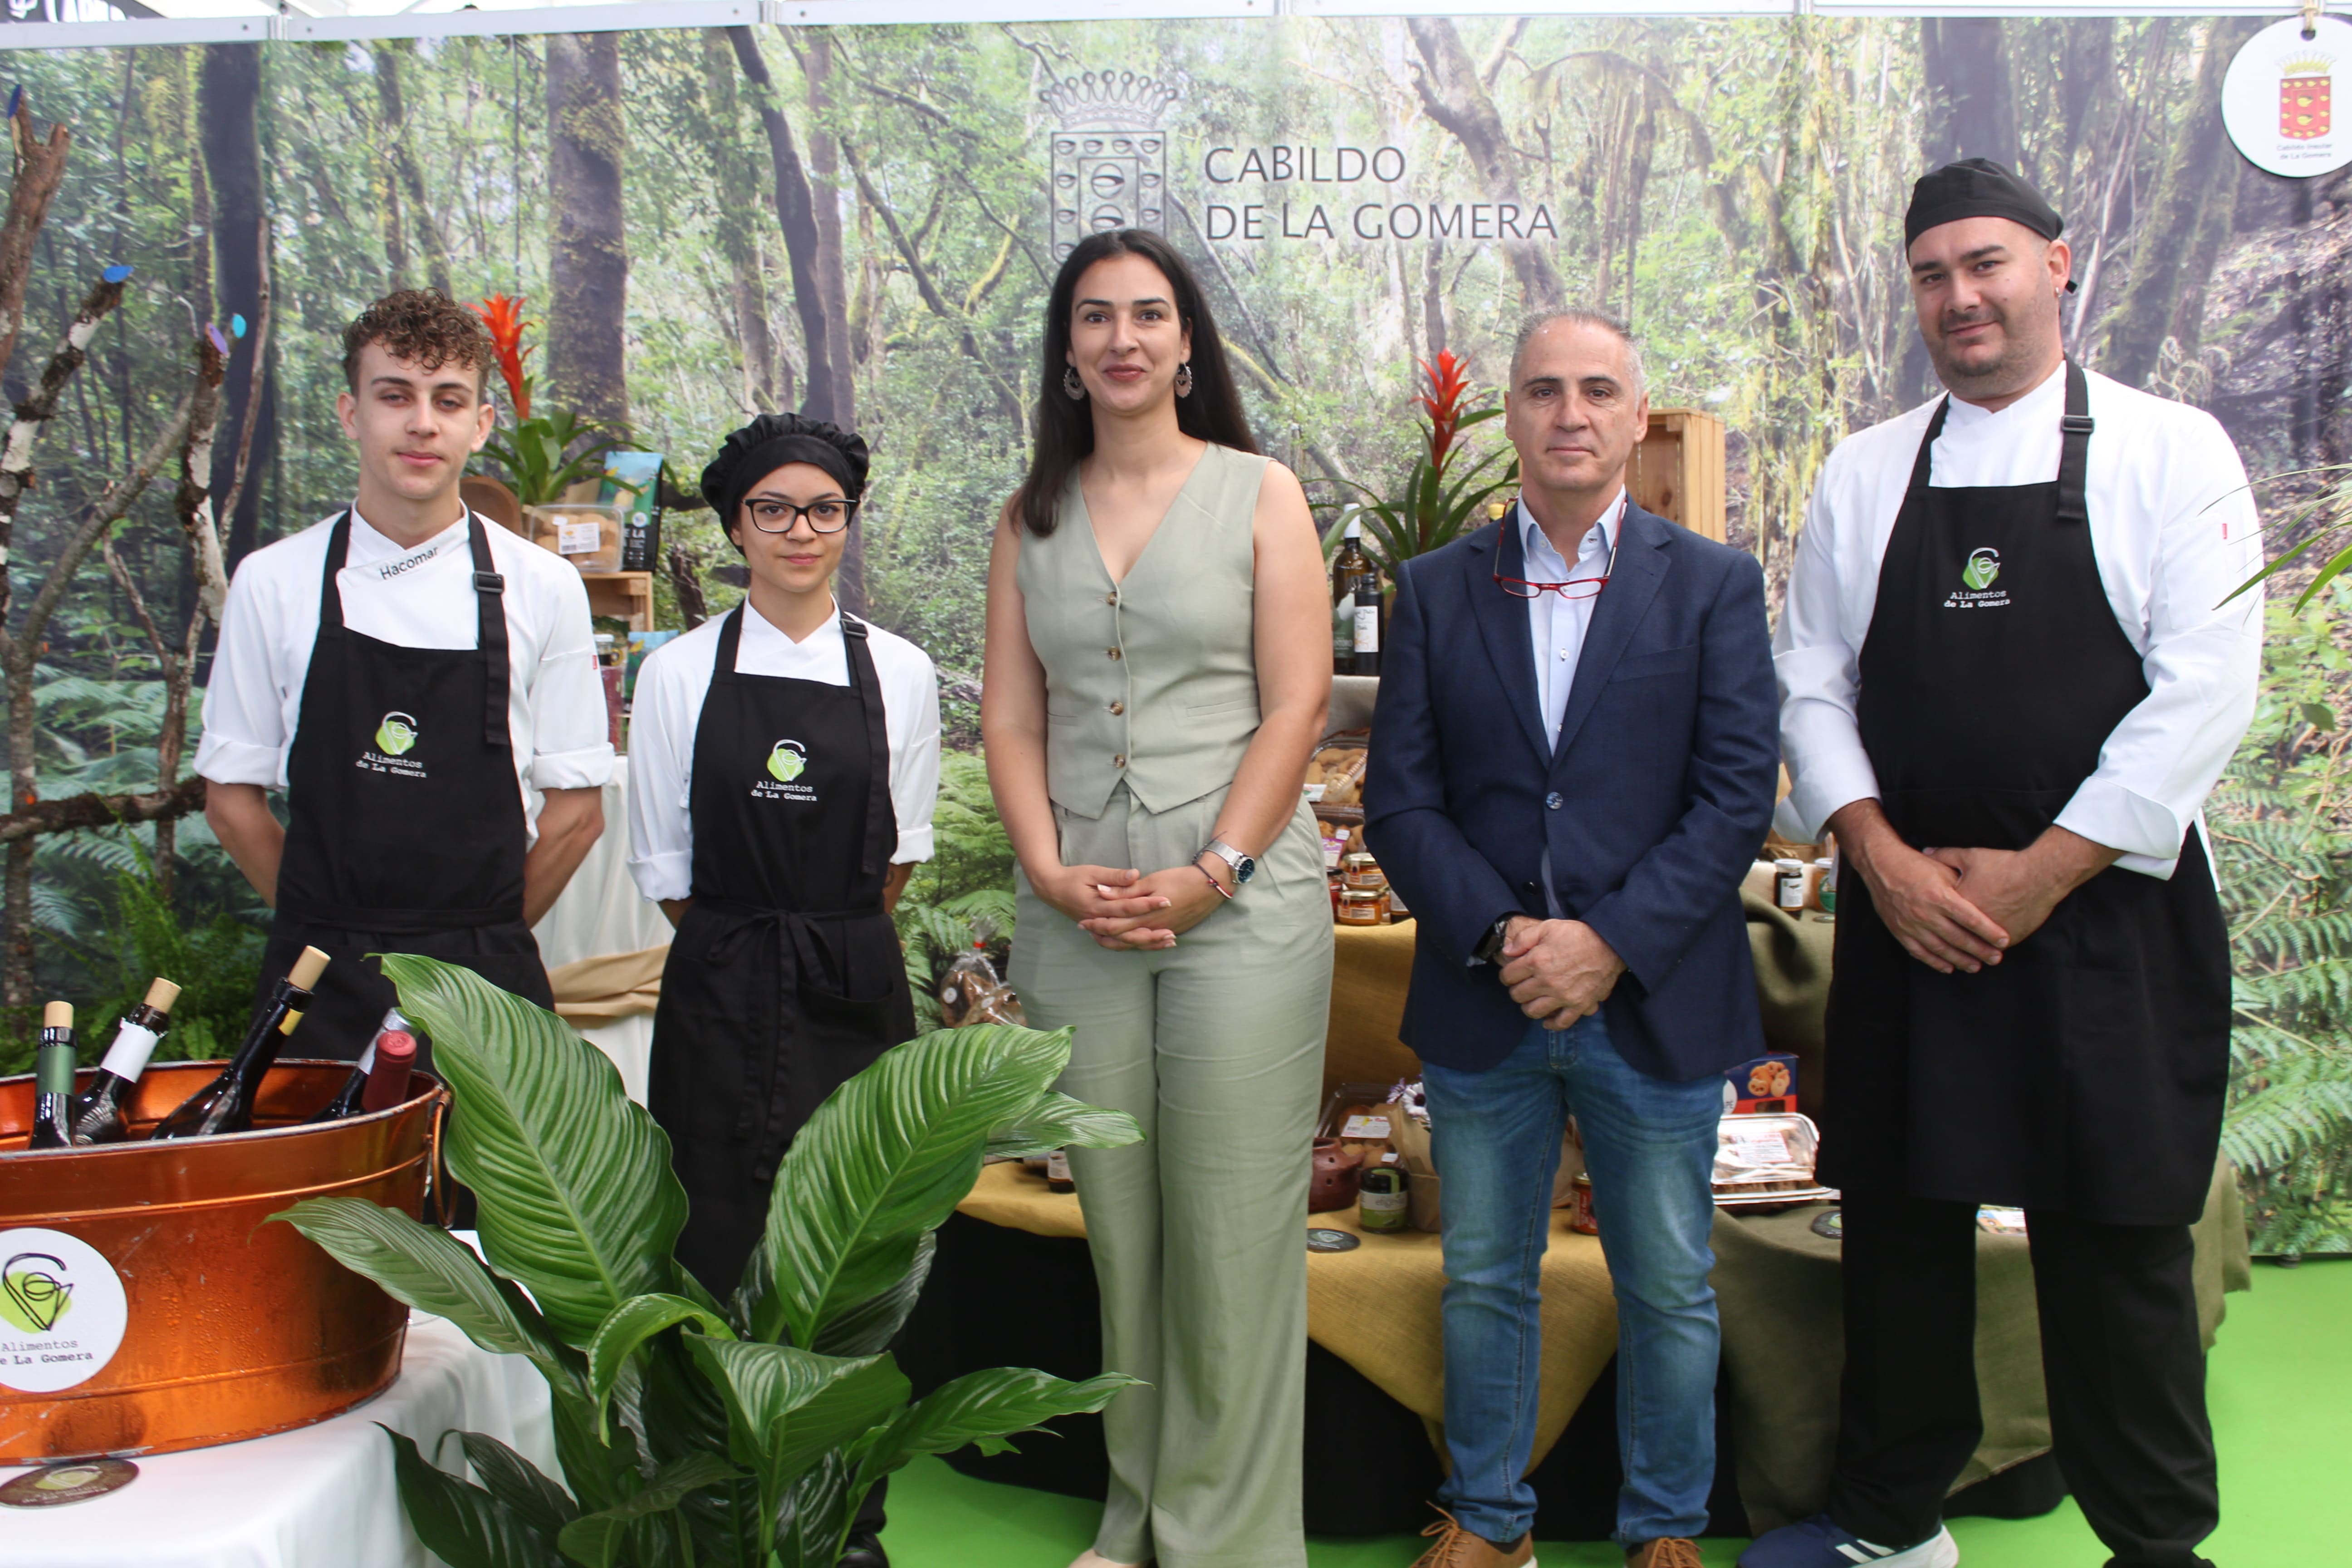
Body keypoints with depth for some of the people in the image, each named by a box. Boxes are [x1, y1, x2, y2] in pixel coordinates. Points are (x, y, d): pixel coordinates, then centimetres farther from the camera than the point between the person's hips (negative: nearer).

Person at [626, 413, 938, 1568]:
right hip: (720, 1002, 0)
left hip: (855, 996, 1)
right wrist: (749, 950, 5)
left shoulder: (900, 673, 5)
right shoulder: (680, 672, 3)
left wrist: (828, 943, 5)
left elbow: (899, 856, 9)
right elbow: (663, 866, 6)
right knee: (720, 1253, -2)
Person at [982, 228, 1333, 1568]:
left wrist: (1213, 875, -12)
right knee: (1118, 1228, 10)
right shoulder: (1031, 518, 13)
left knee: (1232, 1236, -1)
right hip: (1078, 917, 3)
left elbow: (1299, 703, -4)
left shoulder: (1259, 493, 3)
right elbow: (1012, 718, 9)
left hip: (1240, 908, -3)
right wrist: (1049, 867, -6)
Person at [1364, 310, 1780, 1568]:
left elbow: (1738, 794, -6)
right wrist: (1499, 937, -13)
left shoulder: (1713, 586, 1)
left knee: (1669, 1291, 10)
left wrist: (1611, 942, -15)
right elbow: (1399, 802, 1)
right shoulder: (1435, 590, 6)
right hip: (1482, 1005, 2)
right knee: (1483, 1283, 13)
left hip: (1654, 1006, -1)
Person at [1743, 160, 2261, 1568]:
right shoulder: (1865, 474, 9)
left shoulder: (2170, 452, -1)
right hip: (1903, 912, 3)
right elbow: (1811, 682, 6)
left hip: (2104, 914, -3)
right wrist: (1883, 859, -8)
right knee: (1900, 1221, 12)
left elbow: (2204, 693, -9)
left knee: (2117, 1241, 4)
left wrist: (2036, 875, -13)